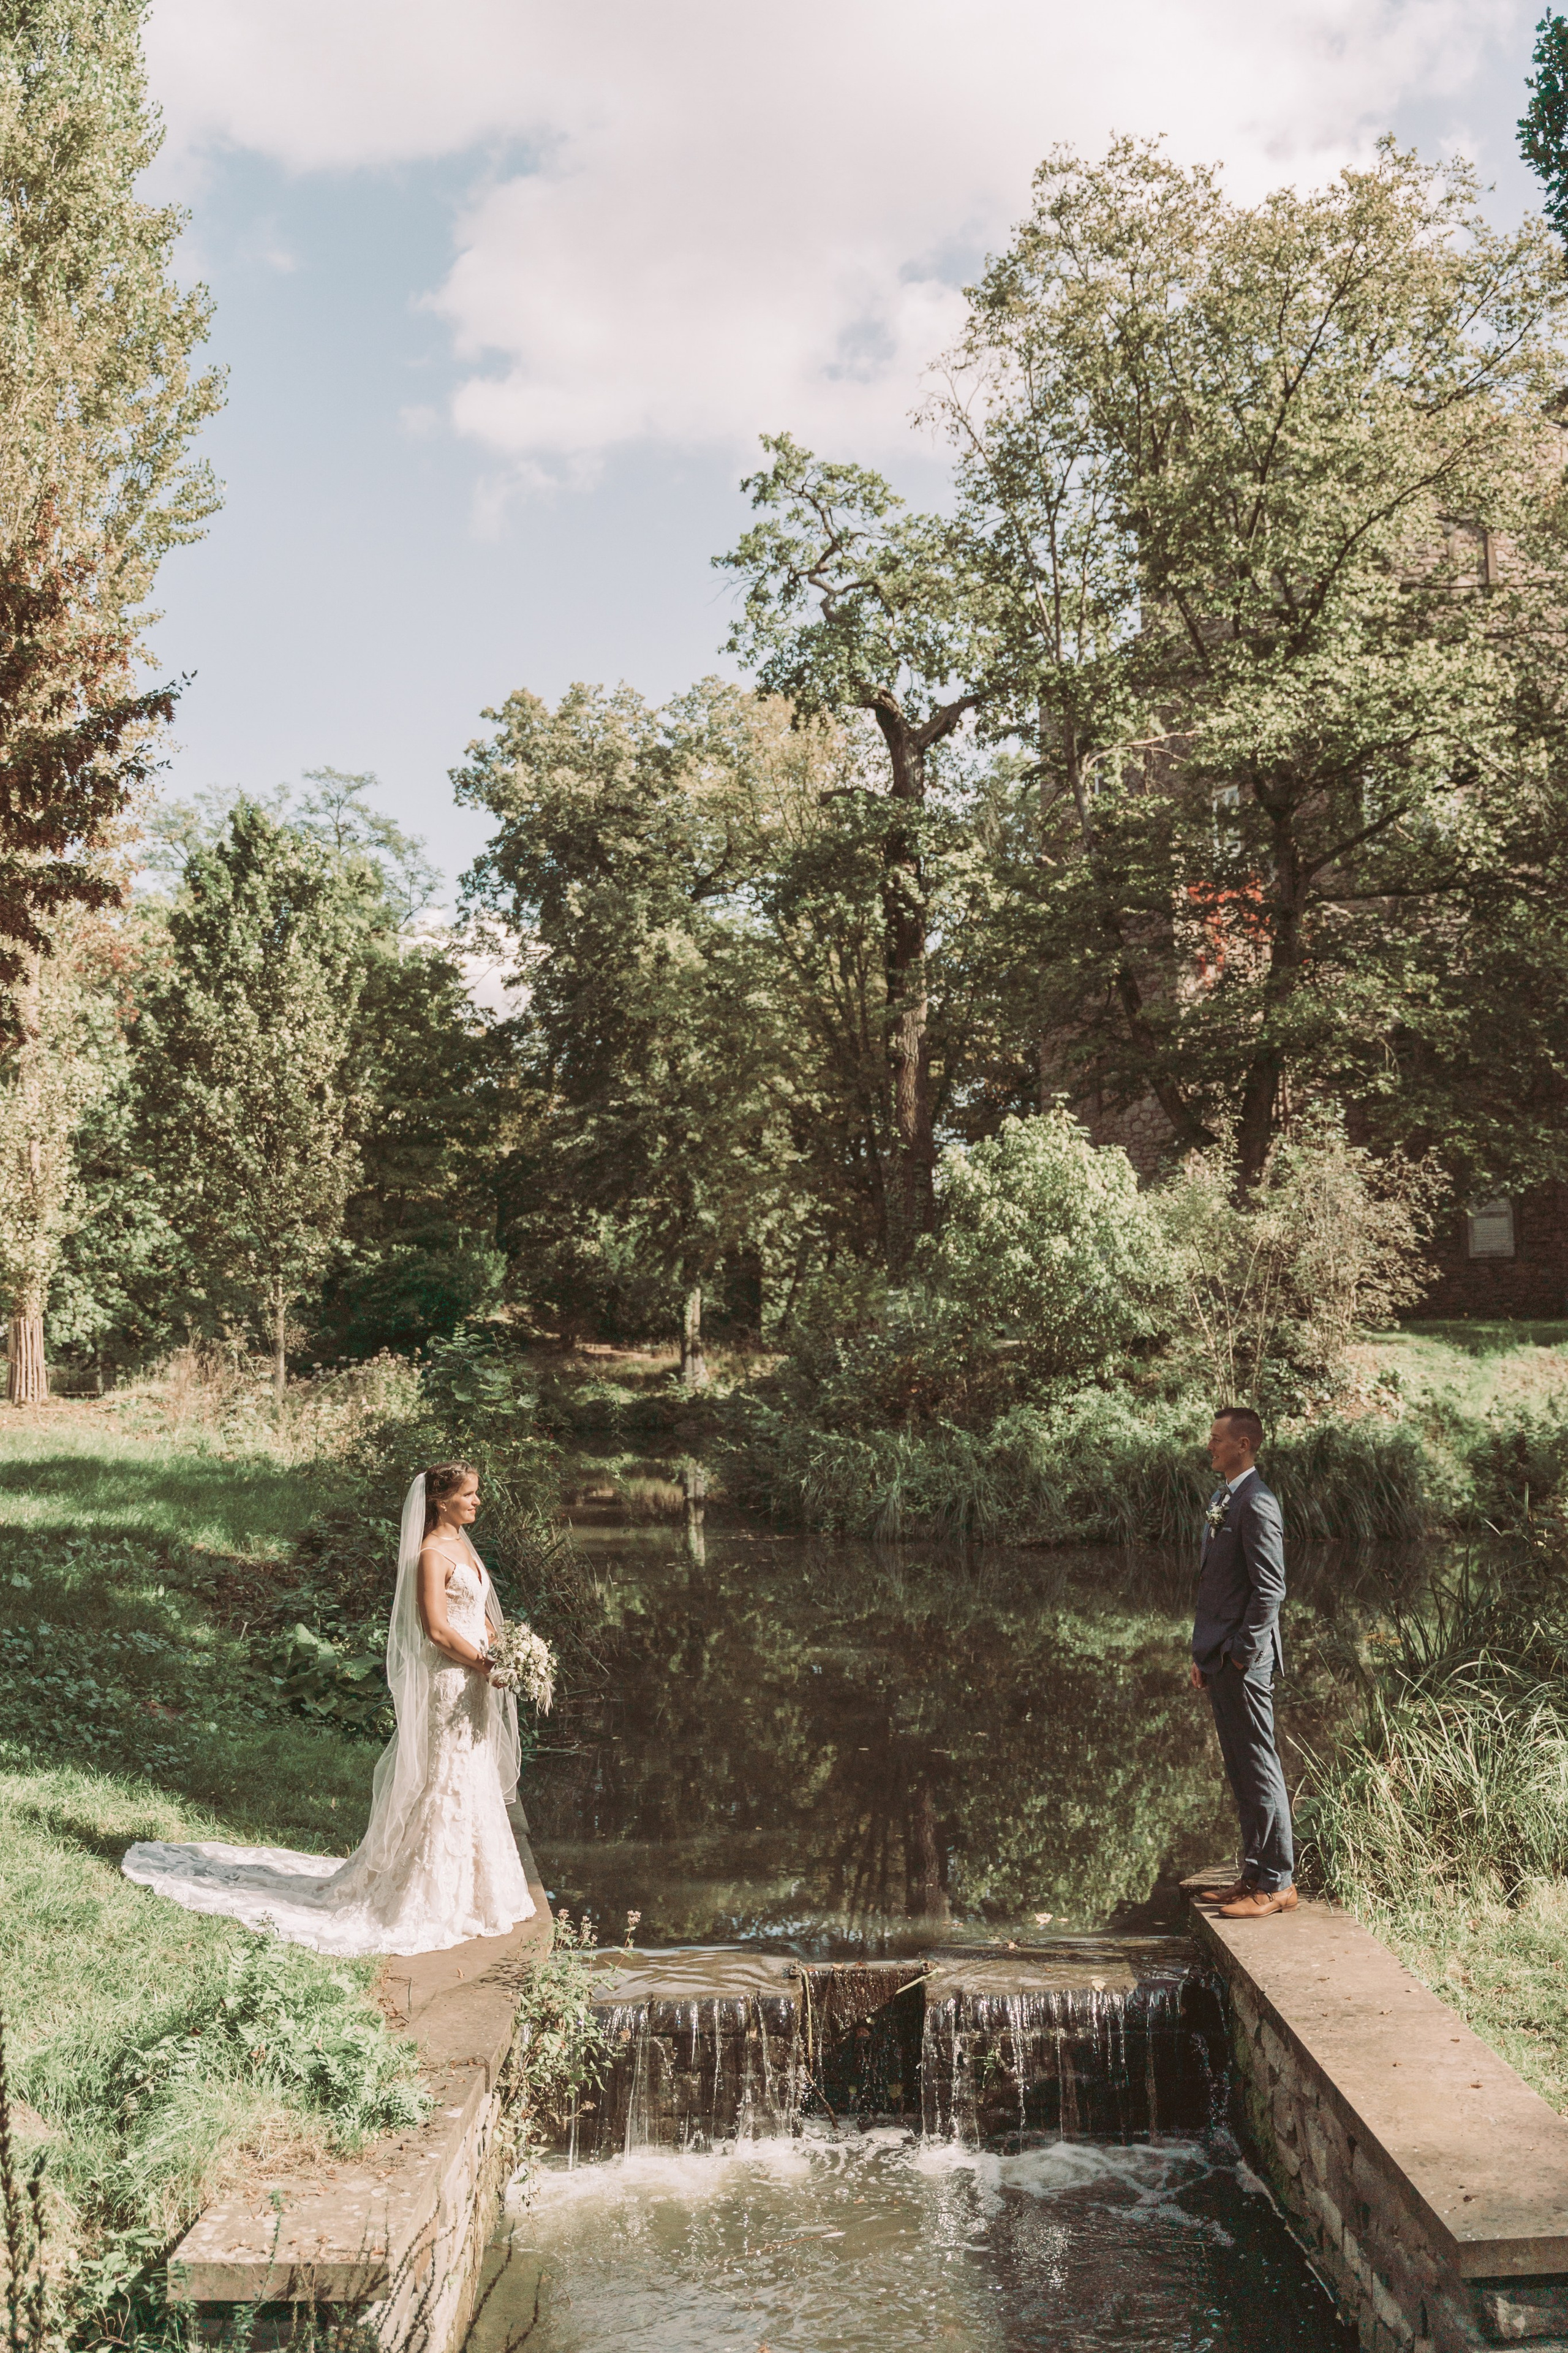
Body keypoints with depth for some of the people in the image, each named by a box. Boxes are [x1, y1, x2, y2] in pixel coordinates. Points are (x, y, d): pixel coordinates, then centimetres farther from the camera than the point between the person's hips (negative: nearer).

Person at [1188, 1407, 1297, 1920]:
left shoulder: (1256, 1505, -14)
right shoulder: (1222, 1500, 15)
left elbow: (1270, 1589, -18)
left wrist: (1243, 1653, -17)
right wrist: (1203, 1654, 17)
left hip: (1244, 1662, -10)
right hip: (1220, 1661, 10)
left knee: (1259, 1770, -3)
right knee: (1240, 1772, 14)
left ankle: (1277, 1883, 5)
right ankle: (1255, 1876, 23)